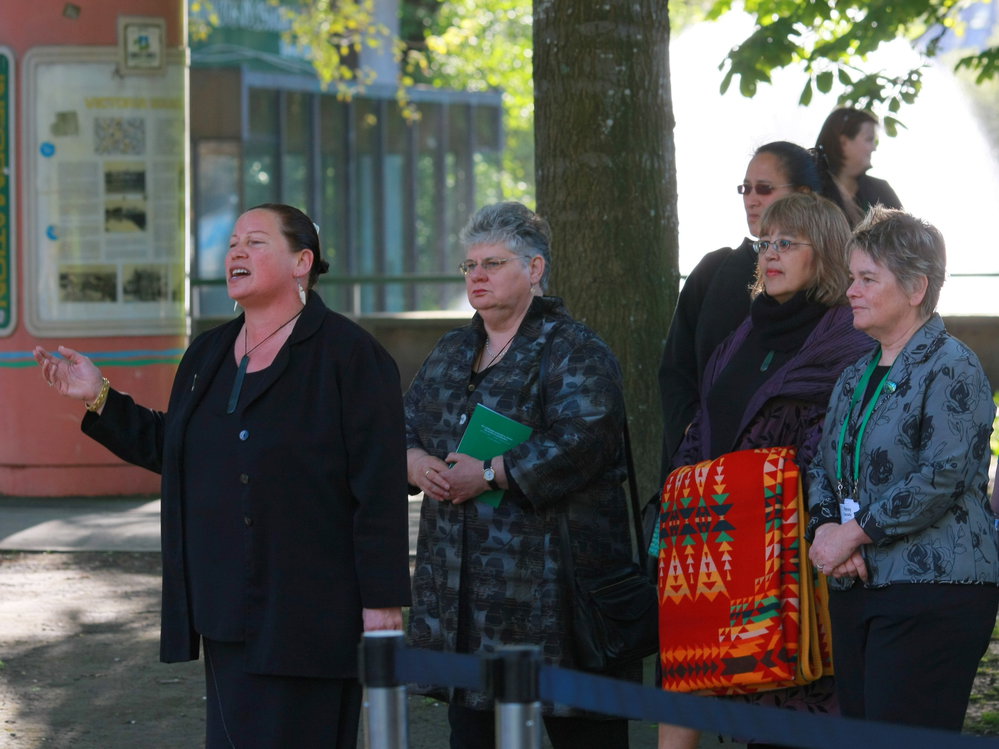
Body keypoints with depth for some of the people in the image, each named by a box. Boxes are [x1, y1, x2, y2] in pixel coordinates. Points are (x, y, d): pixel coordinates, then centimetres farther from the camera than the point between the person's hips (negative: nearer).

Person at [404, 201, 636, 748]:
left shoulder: (573, 351, -6)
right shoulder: (450, 353, 19)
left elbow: (580, 441, -20)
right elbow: (402, 430, 20)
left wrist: (490, 474, -20)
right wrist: (418, 465, -3)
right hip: (460, 579, 7)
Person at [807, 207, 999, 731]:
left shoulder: (951, 368, -8)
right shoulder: (856, 377, 19)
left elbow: (939, 479, -18)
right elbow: (823, 467, 19)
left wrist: (852, 534, -14)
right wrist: (825, 527, -3)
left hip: (934, 594, -8)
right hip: (856, 589, 8)